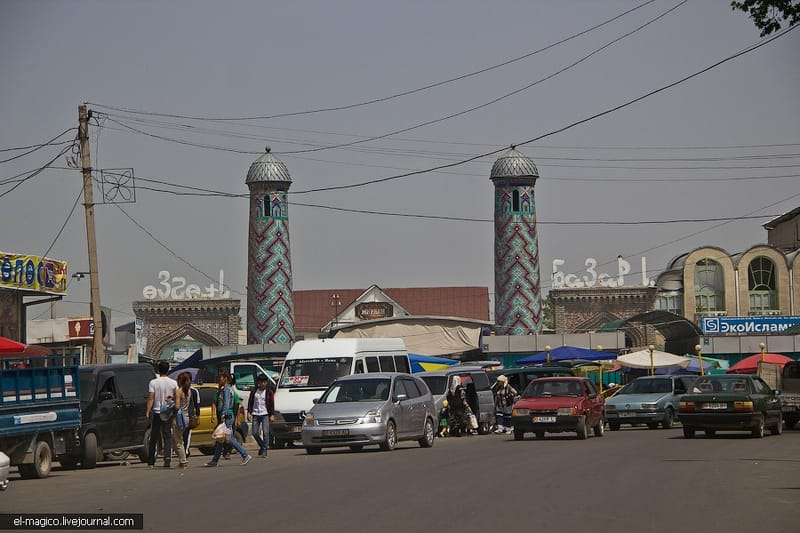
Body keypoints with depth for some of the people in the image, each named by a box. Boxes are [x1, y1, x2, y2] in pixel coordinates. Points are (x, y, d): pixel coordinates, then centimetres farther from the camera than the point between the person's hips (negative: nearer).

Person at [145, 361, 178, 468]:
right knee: (167, 437, 3)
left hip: (156, 412, -1)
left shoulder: (153, 382, -6)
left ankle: (151, 461, 11)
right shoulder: (173, 383, -1)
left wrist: (147, 412, -8)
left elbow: (151, 398, -9)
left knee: (153, 437, 8)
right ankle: (167, 458, -12)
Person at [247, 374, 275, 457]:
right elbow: (250, 402, 9)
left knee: (265, 432, -10)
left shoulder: (269, 392, 4)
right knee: (255, 433, 2)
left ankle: (264, 451, -7)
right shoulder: (254, 392, 9)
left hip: (265, 414, -3)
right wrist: (249, 413, -1)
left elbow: (272, 404, 3)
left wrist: (272, 415, -4)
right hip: (255, 414, 3)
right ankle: (262, 446, 24)